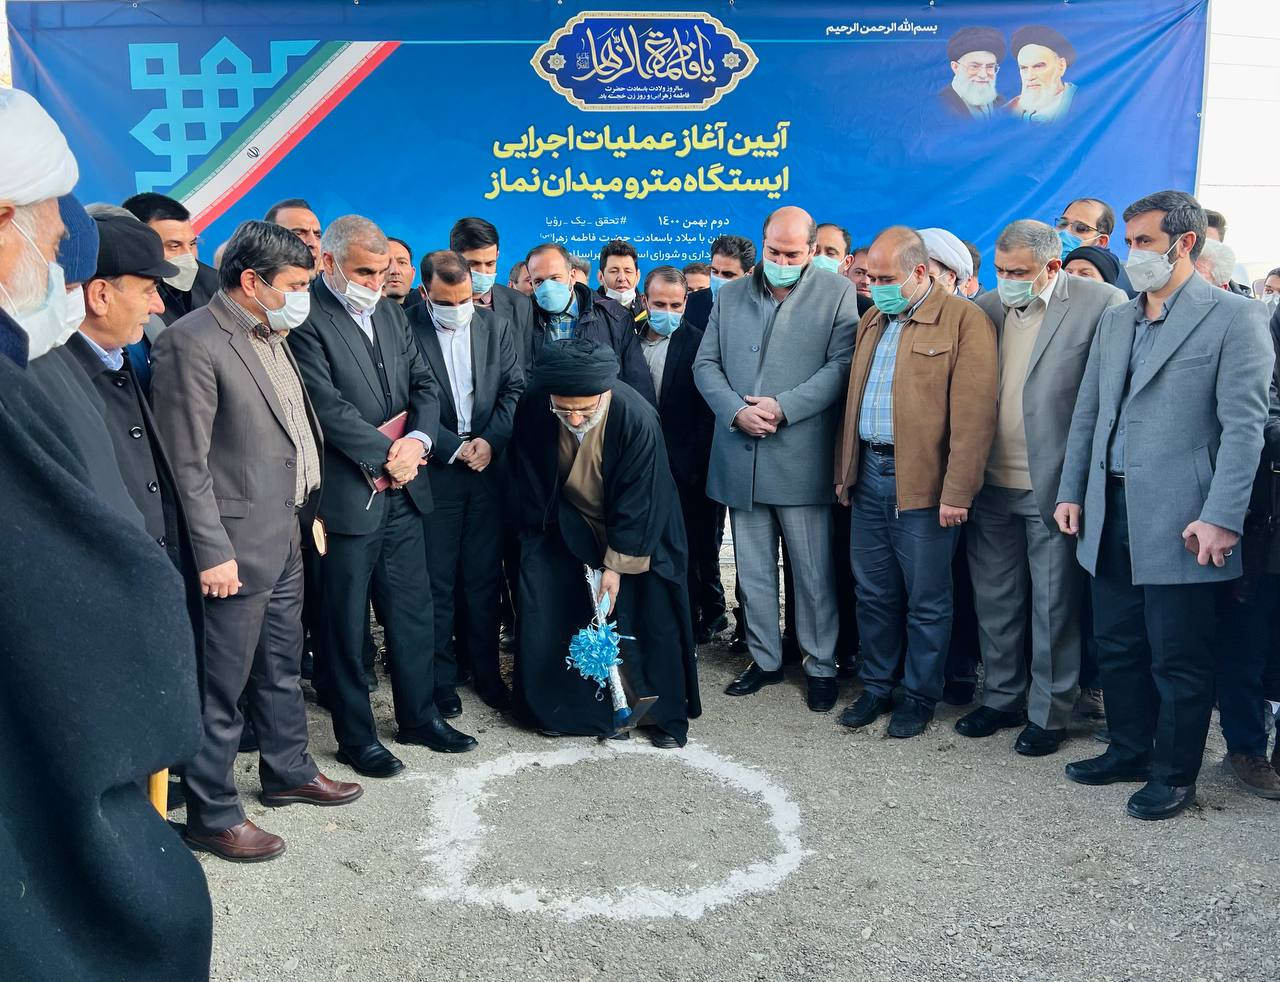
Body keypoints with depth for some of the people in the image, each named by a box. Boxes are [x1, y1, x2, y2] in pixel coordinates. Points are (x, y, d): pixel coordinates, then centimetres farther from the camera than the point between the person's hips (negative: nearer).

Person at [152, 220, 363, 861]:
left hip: (287, 536, 9)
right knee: (222, 687, 3)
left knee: (282, 666, 21)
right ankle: (211, 815, 17)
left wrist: (306, 511, 12)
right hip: (238, 547, -9)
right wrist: (213, 553, -19)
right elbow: (187, 463, -18)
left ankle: (287, 772, 38)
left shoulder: (271, 336, 11)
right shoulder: (192, 343, -16)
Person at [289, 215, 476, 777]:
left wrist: (417, 441, -8)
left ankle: (419, 717, 31)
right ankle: (355, 737, 20)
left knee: (413, 612, 15)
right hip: (347, 495, -7)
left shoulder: (391, 314, 13)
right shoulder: (307, 319, -11)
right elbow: (327, 406, -18)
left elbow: (424, 385, 10)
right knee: (346, 622, 6)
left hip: (403, 491, 7)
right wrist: (387, 455, -13)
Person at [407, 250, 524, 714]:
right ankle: (441, 678, 16)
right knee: (437, 579, 3)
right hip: (435, 469, -3)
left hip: (487, 466, 3)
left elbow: (515, 388, 5)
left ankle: (486, 671, 22)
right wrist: (453, 447, -12)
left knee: (485, 575, 10)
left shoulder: (496, 326, 6)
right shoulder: (407, 329, -7)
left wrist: (491, 441, -8)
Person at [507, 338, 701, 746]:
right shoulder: (532, 410, -24)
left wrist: (617, 564, -19)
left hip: (634, 529, -2)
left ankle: (666, 715, 17)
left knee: (653, 619, 0)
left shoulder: (637, 418, -32)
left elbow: (636, 501, -23)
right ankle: (563, 708, 16)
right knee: (551, 616, -2)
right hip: (564, 528, 2)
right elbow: (529, 483, -7)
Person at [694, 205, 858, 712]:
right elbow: (706, 364, 9)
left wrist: (782, 407, -16)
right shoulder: (731, 295, 12)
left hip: (800, 458, -4)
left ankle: (820, 666, 19)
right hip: (740, 457, 4)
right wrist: (736, 411, -9)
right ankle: (764, 659, 26)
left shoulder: (837, 294, 0)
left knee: (813, 573, 4)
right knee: (753, 570, 12)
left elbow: (841, 365, -8)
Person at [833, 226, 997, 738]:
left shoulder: (964, 320, -8)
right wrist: (844, 469, 15)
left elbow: (973, 414, -14)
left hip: (923, 481, -6)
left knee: (926, 598, 5)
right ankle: (877, 687, 28)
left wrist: (957, 492, -17)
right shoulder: (873, 319, 15)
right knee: (874, 592, 14)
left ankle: (920, 697, 20)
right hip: (868, 473, 7)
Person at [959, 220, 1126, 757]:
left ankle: (1048, 713, 21)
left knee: (1053, 606, 6)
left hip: (1054, 486, -5)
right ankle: (1002, 697, 31)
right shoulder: (985, 307, 6)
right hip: (990, 485, 5)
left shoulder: (1102, 304, -8)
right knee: (994, 600, 15)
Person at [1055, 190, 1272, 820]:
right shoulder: (1113, 322, 14)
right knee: (1118, 645, 15)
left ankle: (1174, 773, 20)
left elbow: (1243, 426, -11)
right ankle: (1129, 749, 32)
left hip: (1178, 519, -6)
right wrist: (1071, 492, 12)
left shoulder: (1233, 318, -5)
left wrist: (1221, 518, -17)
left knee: (1178, 656, 4)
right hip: (1110, 512, 6)